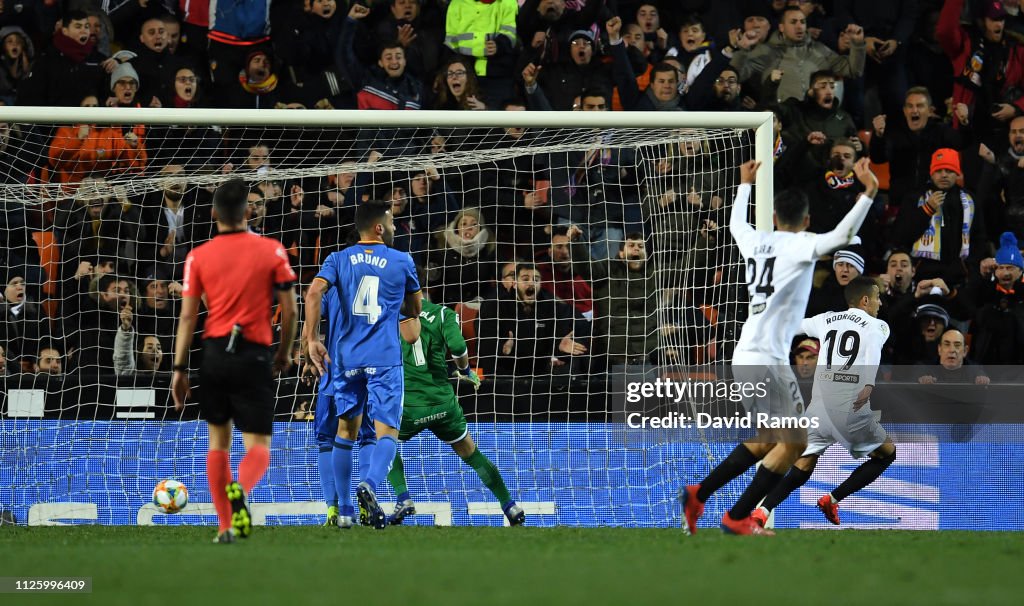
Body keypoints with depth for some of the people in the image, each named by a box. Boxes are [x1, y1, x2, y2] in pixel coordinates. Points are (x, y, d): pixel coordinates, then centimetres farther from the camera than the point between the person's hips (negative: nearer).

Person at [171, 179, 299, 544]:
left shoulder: (198, 257, 2)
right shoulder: (271, 251, 0)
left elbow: (187, 316, 0)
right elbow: (289, 310, 1)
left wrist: (180, 368, 5)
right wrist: (285, 352, 17)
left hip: (214, 353, 2)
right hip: (255, 356, -2)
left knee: (218, 441, 16)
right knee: (258, 445, 1)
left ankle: (225, 526, 13)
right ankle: (241, 490, -33)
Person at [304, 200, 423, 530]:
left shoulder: (339, 259, 8)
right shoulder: (401, 261, 5)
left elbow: (314, 293, -9)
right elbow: (415, 311, 17)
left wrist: (312, 338, -9)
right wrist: (411, 316, 39)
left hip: (345, 357, 3)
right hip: (385, 359, -3)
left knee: (346, 431, 15)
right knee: (387, 431, -4)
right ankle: (370, 485, -33)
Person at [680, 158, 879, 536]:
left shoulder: (755, 241, 11)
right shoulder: (799, 245, -8)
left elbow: (736, 222, 35)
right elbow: (841, 236, -25)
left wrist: (745, 184, 49)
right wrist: (868, 193, -22)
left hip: (745, 358, 8)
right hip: (767, 360, -8)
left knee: (767, 439, 21)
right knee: (794, 442, -1)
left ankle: (698, 495, 20)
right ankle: (737, 518, -3)